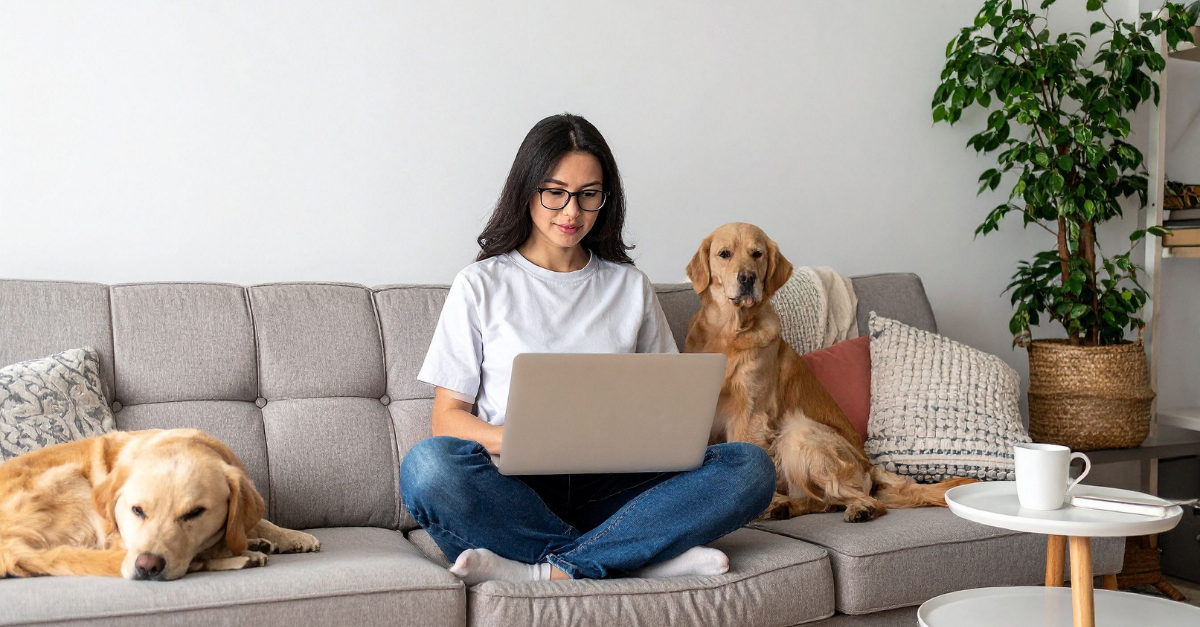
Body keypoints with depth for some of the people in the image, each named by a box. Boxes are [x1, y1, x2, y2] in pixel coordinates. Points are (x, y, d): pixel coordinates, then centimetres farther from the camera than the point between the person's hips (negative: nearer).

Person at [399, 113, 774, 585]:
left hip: (606, 489, 3)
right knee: (428, 465, -35)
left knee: (750, 466, -21)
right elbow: (447, 418, 3)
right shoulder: (481, 286, 8)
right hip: (512, 488, -2)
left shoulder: (630, 287, 16)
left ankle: (548, 569, -28)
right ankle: (645, 554, -25)